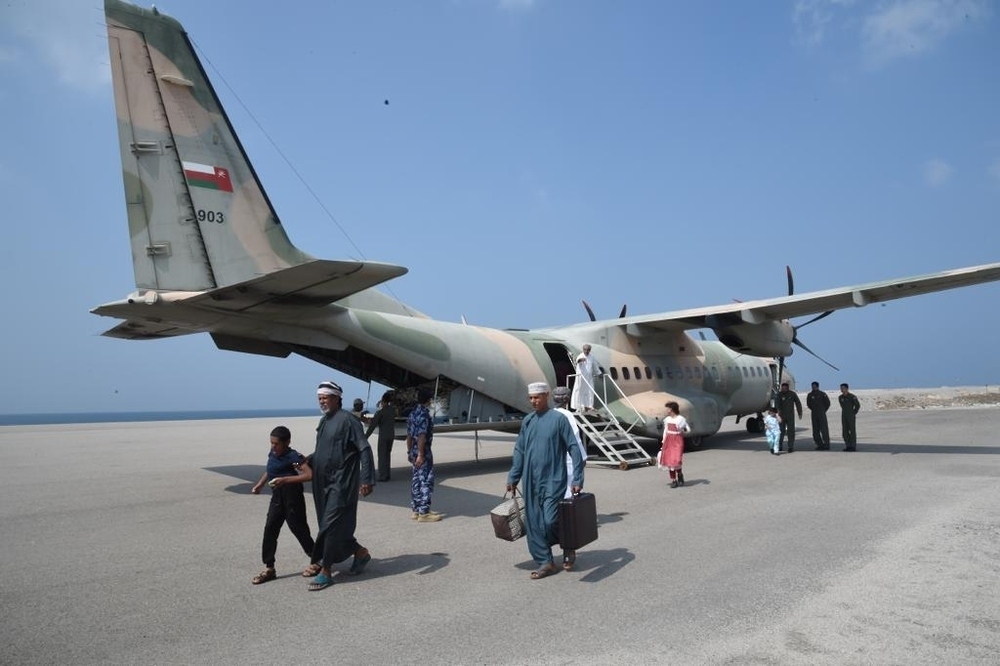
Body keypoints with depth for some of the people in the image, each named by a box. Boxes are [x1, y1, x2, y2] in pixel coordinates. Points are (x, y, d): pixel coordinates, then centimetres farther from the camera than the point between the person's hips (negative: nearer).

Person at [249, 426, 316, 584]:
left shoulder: (293, 456, -19)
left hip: (292, 496, -7)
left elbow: (309, 475, -28)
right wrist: (260, 484, 11)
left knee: (298, 529, 3)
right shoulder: (272, 454, 4)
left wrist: (285, 479, -31)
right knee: (270, 529, 5)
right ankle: (269, 568, 14)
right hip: (277, 496, 8)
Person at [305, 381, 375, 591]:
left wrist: (367, 479, -20)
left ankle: (325, 570, 5)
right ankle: (360, 552, 31)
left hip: (341, 482, -8)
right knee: (337, 525, 14)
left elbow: (364, 450, -16)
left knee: (331, 525, -4)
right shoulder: (324, 421, 12)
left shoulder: (347, 420, -13)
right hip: (323, 482, 8)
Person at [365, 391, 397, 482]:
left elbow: (373, 425, -13)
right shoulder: (392, 409, 2)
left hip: (383, 435, -6)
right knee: (387, 454, 16)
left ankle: (382, 475, 5)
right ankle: (387, 474, 21)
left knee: (382, 455, 2)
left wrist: (366, 436, -7)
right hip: (391, 434, 6)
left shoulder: (380, 411, -15)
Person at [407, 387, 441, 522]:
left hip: (414, 451, 9)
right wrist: (420, 454, -22)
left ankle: (415, 510, 20)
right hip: (423, 452, -9)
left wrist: (409, 452, 20)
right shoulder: (424, 413, -16)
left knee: (416, 480, 14)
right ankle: (423, 513, -2)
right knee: (426, 482, -4)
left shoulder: (412, 413, 11)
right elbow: (421, 436, -22)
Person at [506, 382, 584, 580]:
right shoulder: (527, 421, 9)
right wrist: (513, 478, 13)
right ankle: (545, 563, 18)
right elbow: (519, 451, 15)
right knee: (533, 524, 5)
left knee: (550, 521, -10)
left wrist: (577, 479, -12)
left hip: (553, 480, -5)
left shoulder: (558, 419, -7)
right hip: (530, 482, 6)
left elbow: (574, 449, -8)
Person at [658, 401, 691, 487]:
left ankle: (680, 475, 14)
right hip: (668, 440, 5)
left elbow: (688, 429, -2)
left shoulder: (681, 419, -6)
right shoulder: (667, 419, 10)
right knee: (669, 460, 1)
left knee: (676, 460, -15)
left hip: (677, 441, -5)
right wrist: (663, 443, 13)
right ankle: (673, 480, 10)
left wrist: (683, 429, -24)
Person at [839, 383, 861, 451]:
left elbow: (858, 405, -5)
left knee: (852, 431, -3)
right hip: (844, 416, 6)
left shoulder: (852, 396, -11)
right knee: (845, 431, 4)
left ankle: (853, 446, 1)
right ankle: (848, 446, 10)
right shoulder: (840, 397, 7)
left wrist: (854, 413, -3)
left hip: (851, 416, -6)